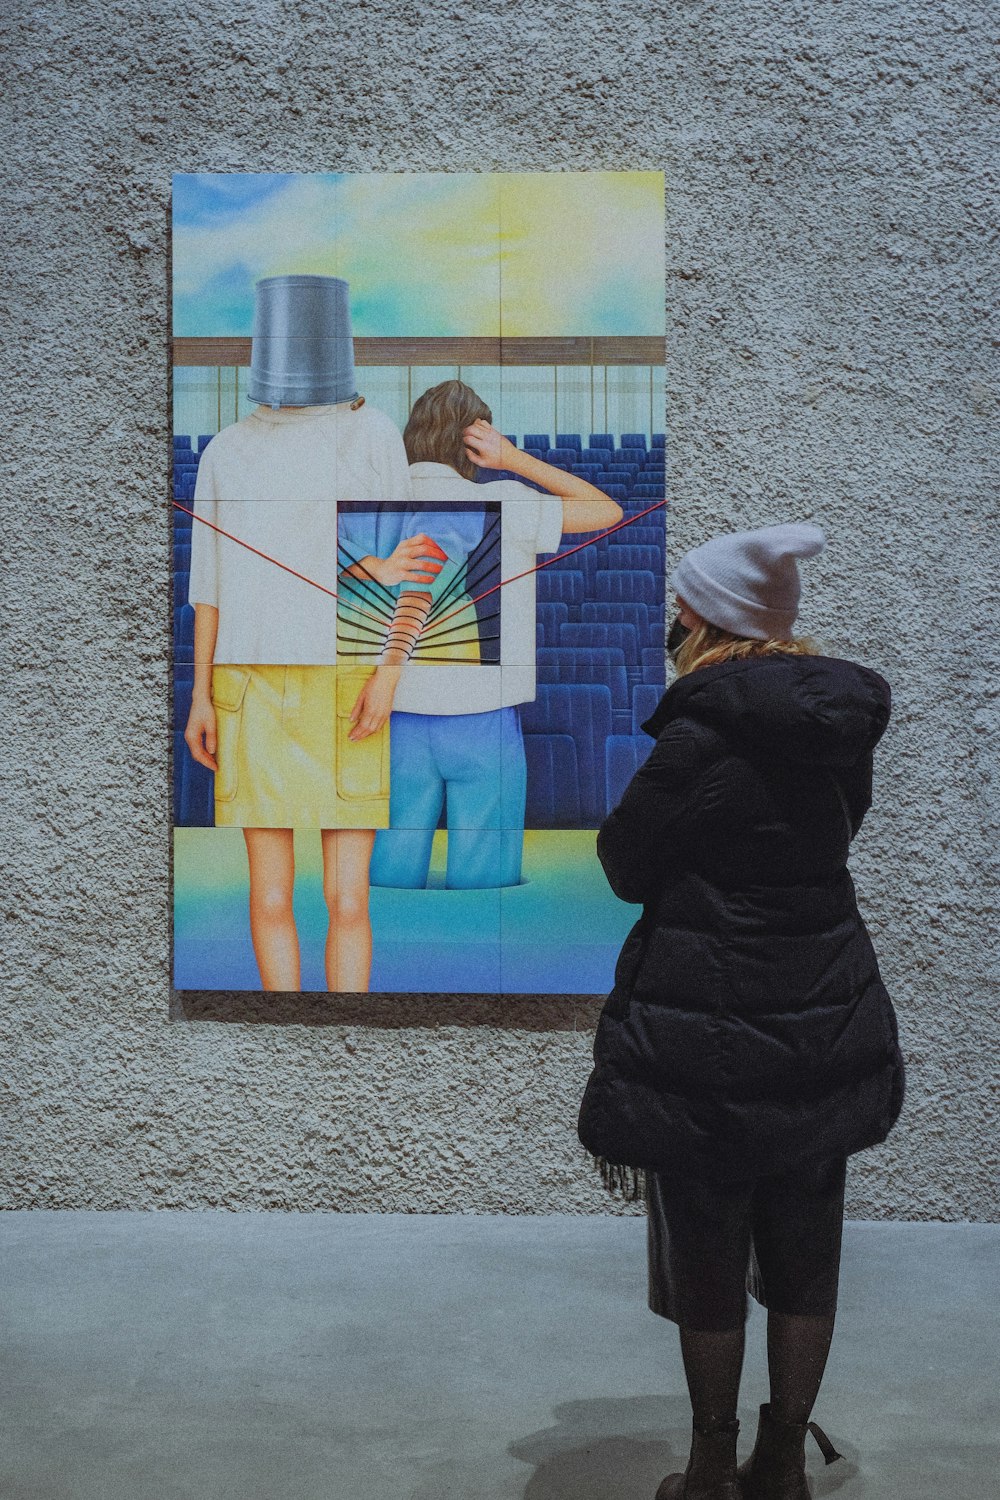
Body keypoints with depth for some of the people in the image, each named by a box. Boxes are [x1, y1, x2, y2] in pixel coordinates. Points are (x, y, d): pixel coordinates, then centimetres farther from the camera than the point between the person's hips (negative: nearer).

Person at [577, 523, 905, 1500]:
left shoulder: (702, 735, -18)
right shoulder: (841, 724, 2)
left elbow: (627, 867, -9)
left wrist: (625, 818, 9)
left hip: (711, 1046, -6)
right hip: (829, 1034, 7)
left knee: (706, 1257, 9)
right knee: (803, 1255, 15)